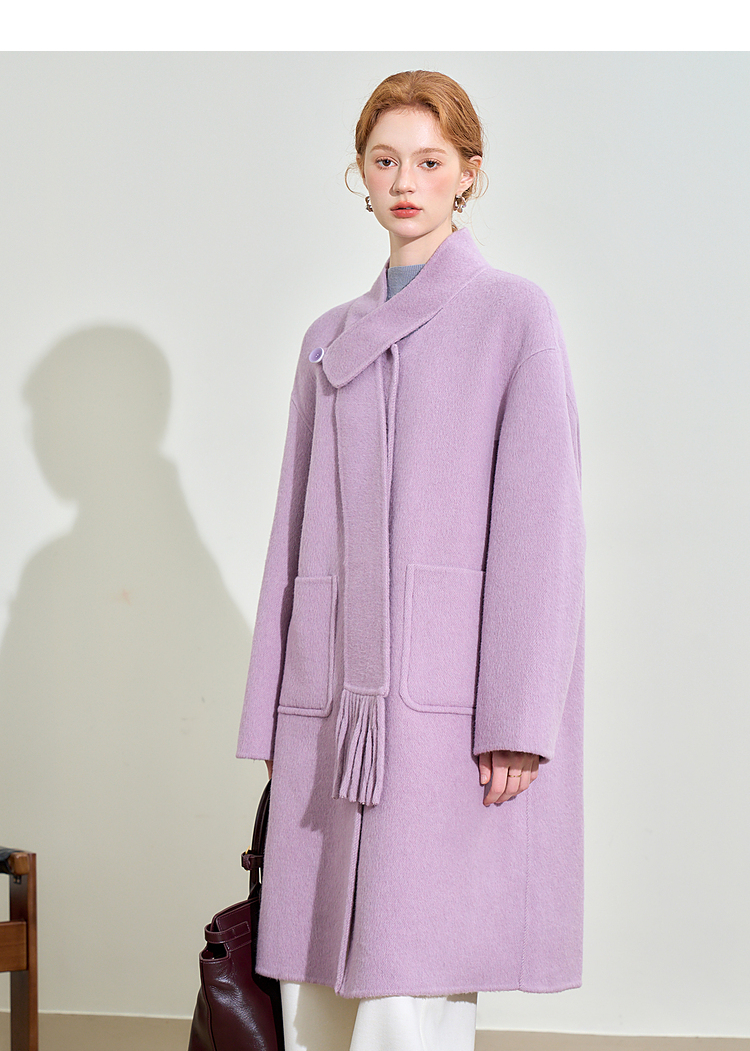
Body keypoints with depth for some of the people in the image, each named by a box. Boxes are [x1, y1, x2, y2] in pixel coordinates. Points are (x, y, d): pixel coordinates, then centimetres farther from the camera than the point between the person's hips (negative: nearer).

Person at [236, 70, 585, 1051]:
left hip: (452, 696, -5)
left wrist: (518, 718, -12)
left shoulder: (514, 314, 3)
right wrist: (273, 718, 12)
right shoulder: (330, 340, 19)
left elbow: (540, 521, -5)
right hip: (334, 701, 5)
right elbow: (297, 528, 17)